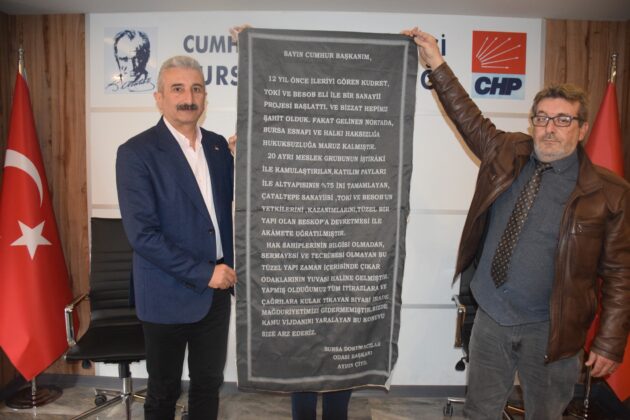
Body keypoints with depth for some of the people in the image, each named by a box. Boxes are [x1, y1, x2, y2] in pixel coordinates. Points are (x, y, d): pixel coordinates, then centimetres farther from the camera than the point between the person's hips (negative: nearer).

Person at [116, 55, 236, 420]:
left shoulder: (218, 145, 4)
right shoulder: (136, 152, -13)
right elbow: (142, 234, -19)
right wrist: (202, 273, -18)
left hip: (217, 289, 5)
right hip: (169, 294, -4)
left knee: (209, 384, 19)